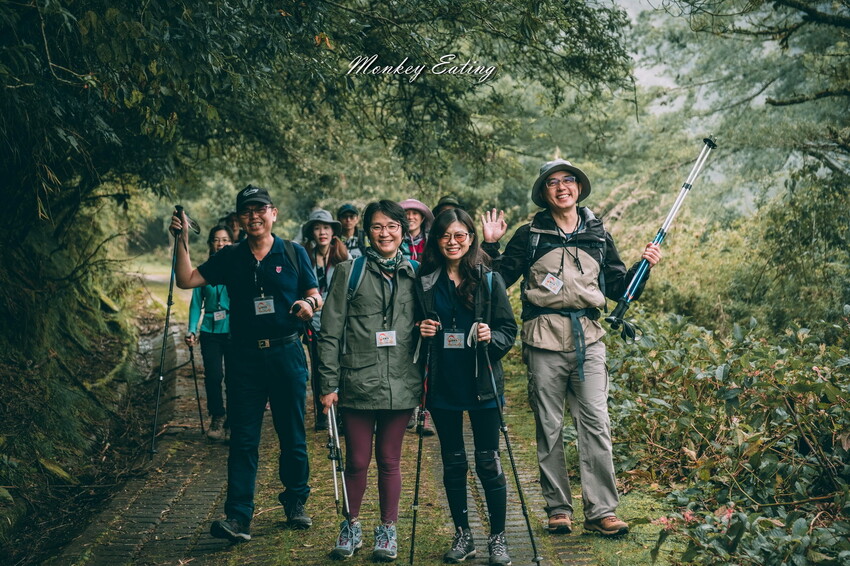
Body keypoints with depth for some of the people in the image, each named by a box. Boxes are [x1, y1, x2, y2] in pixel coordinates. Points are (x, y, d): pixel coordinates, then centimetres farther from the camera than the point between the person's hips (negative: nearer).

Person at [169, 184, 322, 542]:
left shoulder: (294, 253, 4)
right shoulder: (229, 258, 7)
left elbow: (315, 295, 7)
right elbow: (186, 280, 2)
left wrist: (309, 304, -15)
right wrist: (182, 241, -7)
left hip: (287, 354, 0)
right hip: (245, 357, 1)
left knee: (292, 435, 10)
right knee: (243, 439, -2)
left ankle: (296, 503, 26)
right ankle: (238, 517, -3)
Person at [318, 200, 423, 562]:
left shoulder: (414, 274, 9)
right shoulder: (349, 272, 1)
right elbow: (331, 331, -1)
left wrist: (424, 380, 9)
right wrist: (330, 383, -5)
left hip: (400, 385, 2)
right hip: (358, 383, -2)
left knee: (389, 460, 9)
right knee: (357, 461, 4)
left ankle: (387, 531, 21)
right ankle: (351, 528, 23)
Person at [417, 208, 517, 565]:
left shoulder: (490, 280, 0)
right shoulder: (425, 282, 4)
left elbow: (509, 330, 1)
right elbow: (416, 328, 14)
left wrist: (492, 338, -18)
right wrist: (422, 332, -7)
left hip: (481, 384, -2)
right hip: (443, 385, 2)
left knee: (488, 463, 1)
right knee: (453, 463, 11)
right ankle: (462, 535, 23)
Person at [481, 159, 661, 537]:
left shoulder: (597, 235, 13)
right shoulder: (530, 236, 7)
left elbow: (617, 288, 17)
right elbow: (499, 278, 6)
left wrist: (643, 266, 3)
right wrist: (491, 246, -6)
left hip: (587, 338, 1)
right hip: (544, 339, -1)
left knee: (595, 424, -4)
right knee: (549, 427, 3)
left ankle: (601, 512, 0)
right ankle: (558, 509, 13)